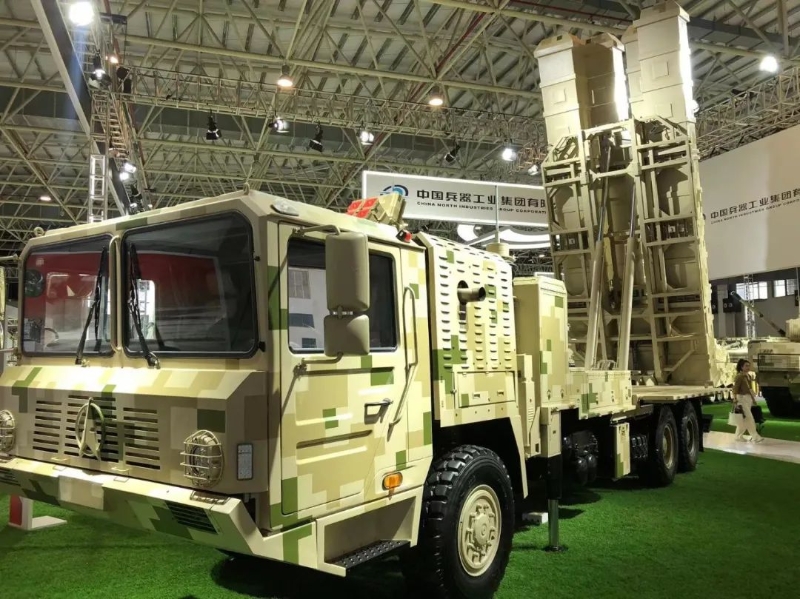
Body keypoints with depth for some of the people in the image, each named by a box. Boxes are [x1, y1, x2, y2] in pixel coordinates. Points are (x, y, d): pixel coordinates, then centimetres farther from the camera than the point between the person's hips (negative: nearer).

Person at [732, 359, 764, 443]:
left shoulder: (749, 376, 11)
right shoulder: (739, 376, -14)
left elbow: (750, 389, 19)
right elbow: (735, 389, -16)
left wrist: (753, 399, 19)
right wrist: (735, 401, -20)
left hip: (748, 398, 9)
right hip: (741, 398, -9)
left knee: (744, 419, 12)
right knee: (749, 418, -10)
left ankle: (739, 436, 21)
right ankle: (755, 437, -9)